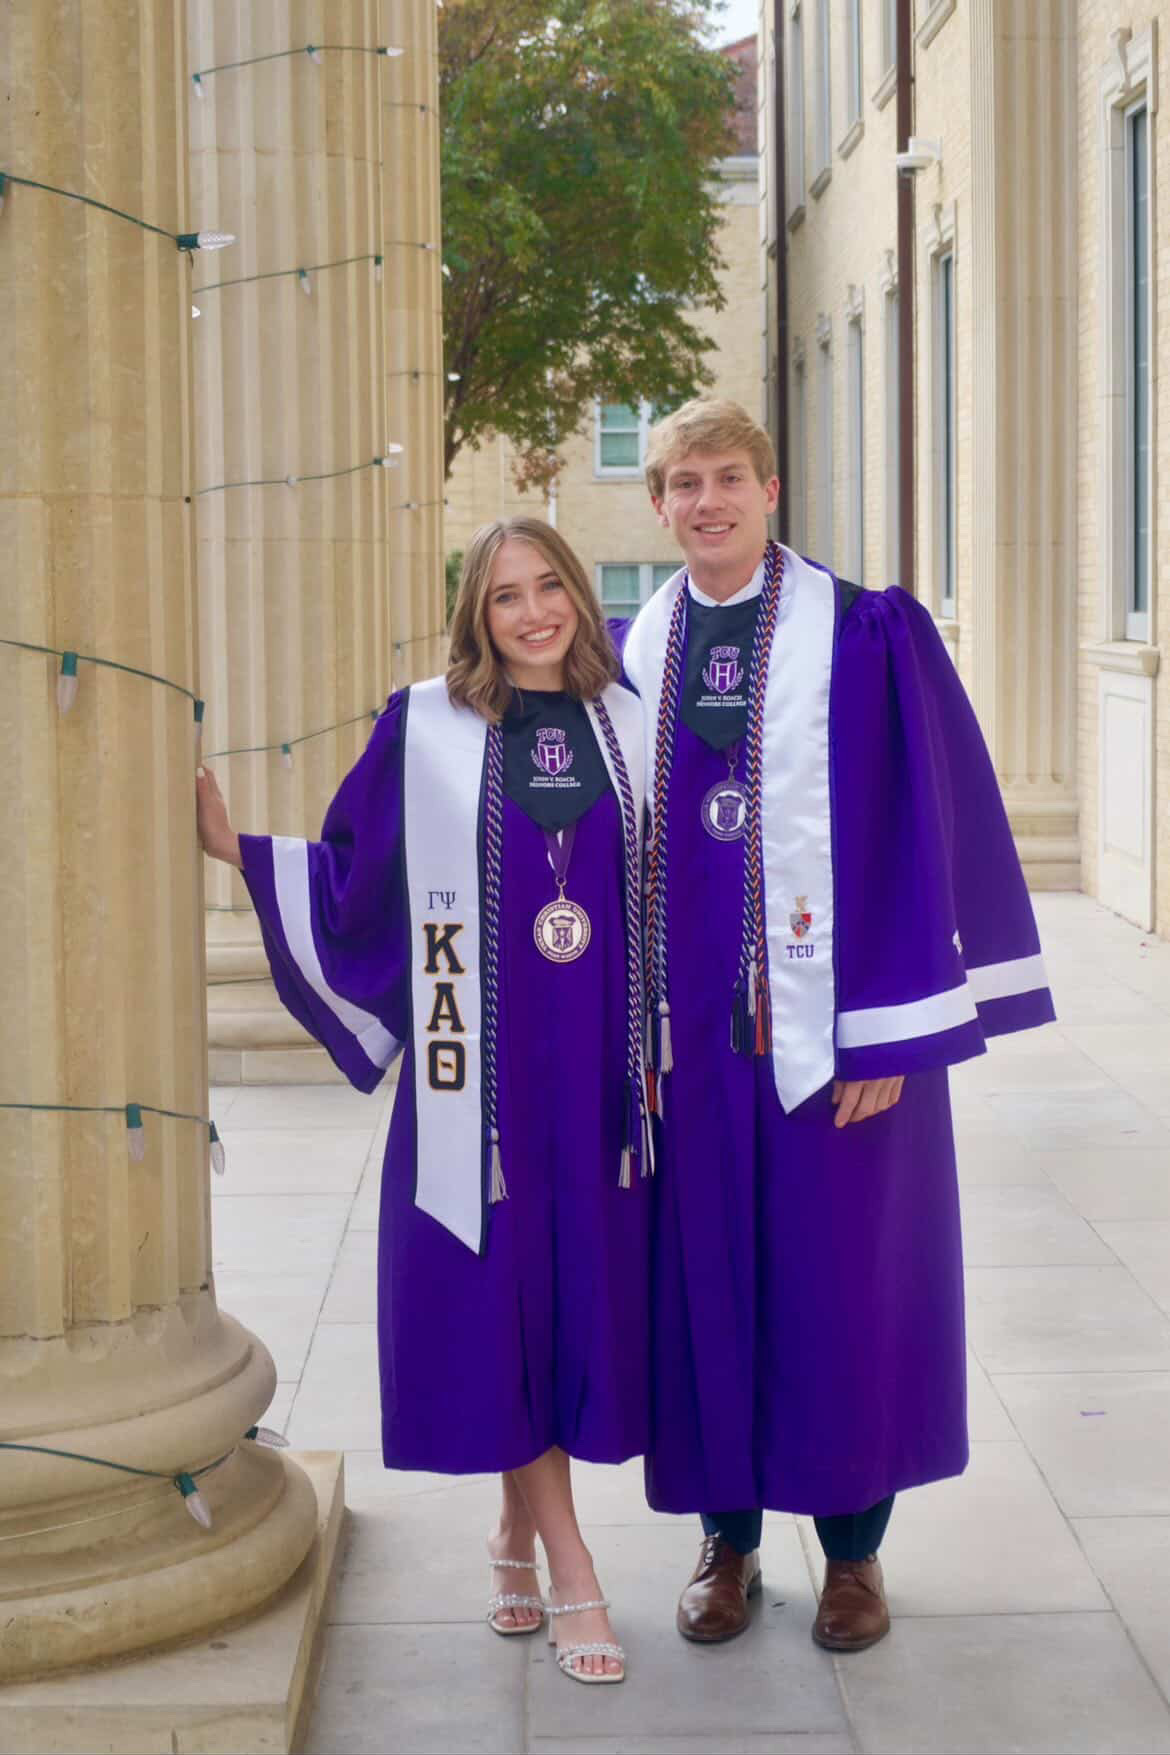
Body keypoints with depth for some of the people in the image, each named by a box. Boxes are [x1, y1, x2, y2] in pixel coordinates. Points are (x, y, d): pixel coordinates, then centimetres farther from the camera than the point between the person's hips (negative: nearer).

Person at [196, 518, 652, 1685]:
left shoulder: (627, 722, 7)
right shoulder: (424, 729, 0)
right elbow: (356, 880, 1)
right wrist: (238, 847, -8)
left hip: (599, 1065, 3)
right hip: (480, 1065, -2)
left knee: (585, 1291, 6)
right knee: (498, 1295, 0)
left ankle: (519, 1527, 26)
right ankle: (567, 1571, 9)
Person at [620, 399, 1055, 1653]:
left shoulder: (866, 638, -5)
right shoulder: (632, 655, 7)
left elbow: (913, 829, -8)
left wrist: (889, 1028, -12)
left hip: (825, 1017, -3)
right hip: (690, 1029, 3)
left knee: (844, 1277, 5)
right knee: (707, 1276, 9)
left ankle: (853, 1546, 21)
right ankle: (728, 1536, 24)